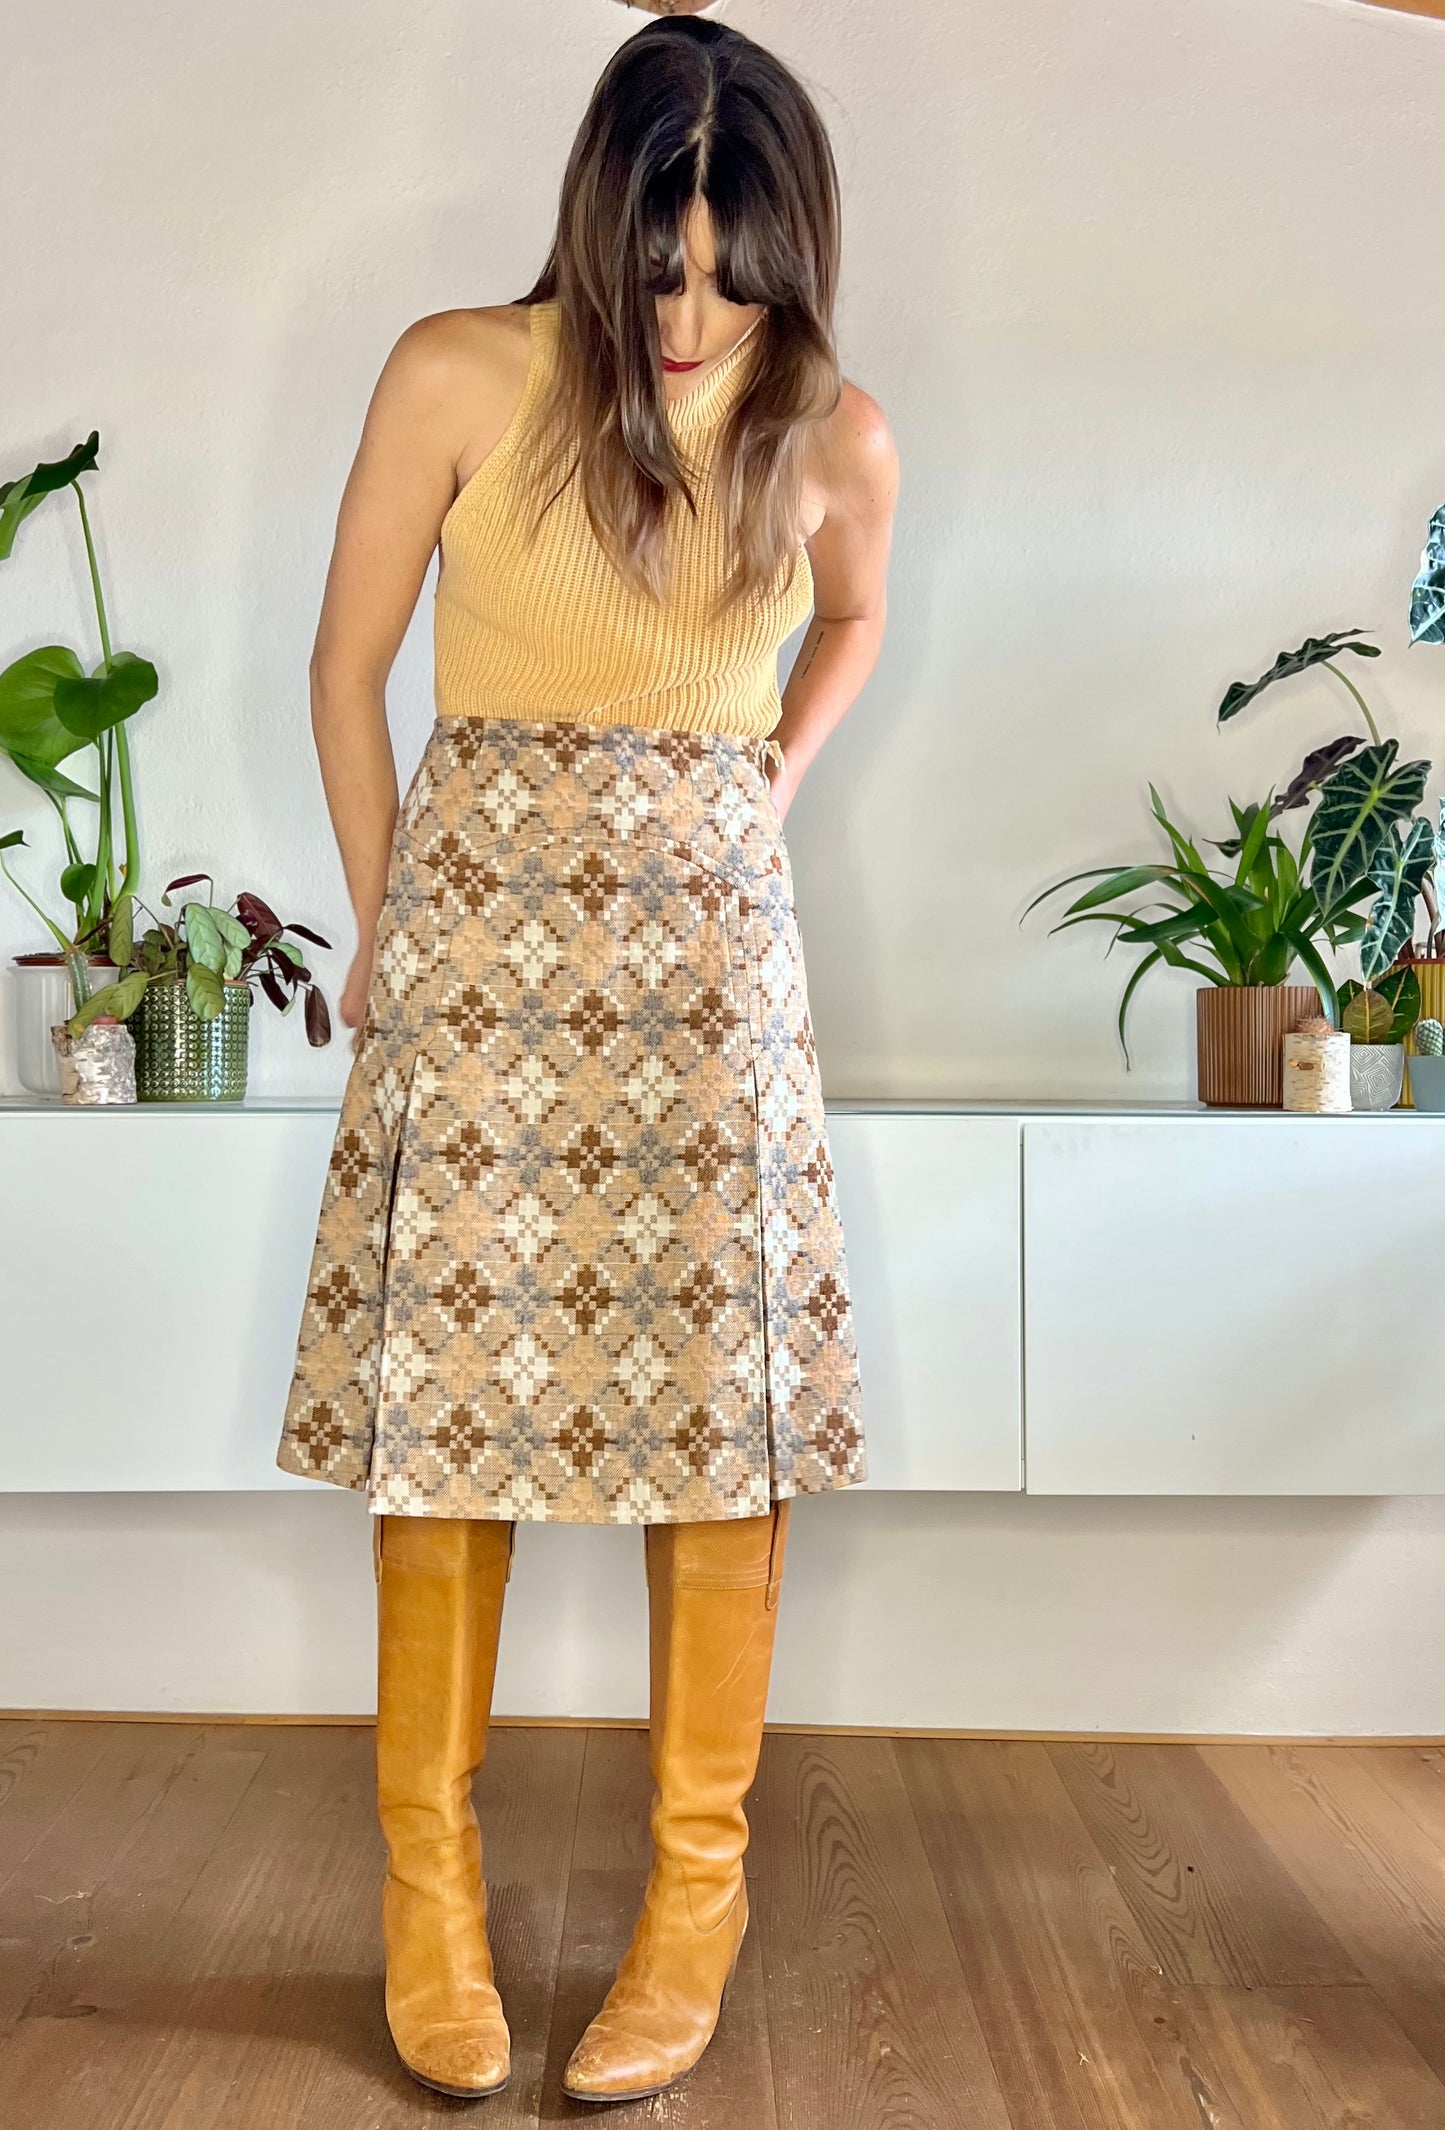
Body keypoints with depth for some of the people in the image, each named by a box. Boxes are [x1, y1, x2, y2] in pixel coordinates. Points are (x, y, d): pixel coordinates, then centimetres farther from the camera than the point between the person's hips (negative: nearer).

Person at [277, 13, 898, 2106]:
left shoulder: (838, 439, 3)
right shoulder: (460, 377, -4)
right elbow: (349, 662, 4)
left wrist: (761, 791, 10)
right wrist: (386, 918, 7)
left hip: (713, 951, 2)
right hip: (479, 938, -1)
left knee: (717, 1400, 2)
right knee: (449, 1389, 1)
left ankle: (701, 1876, 20)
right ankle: (427, 1864, 21)